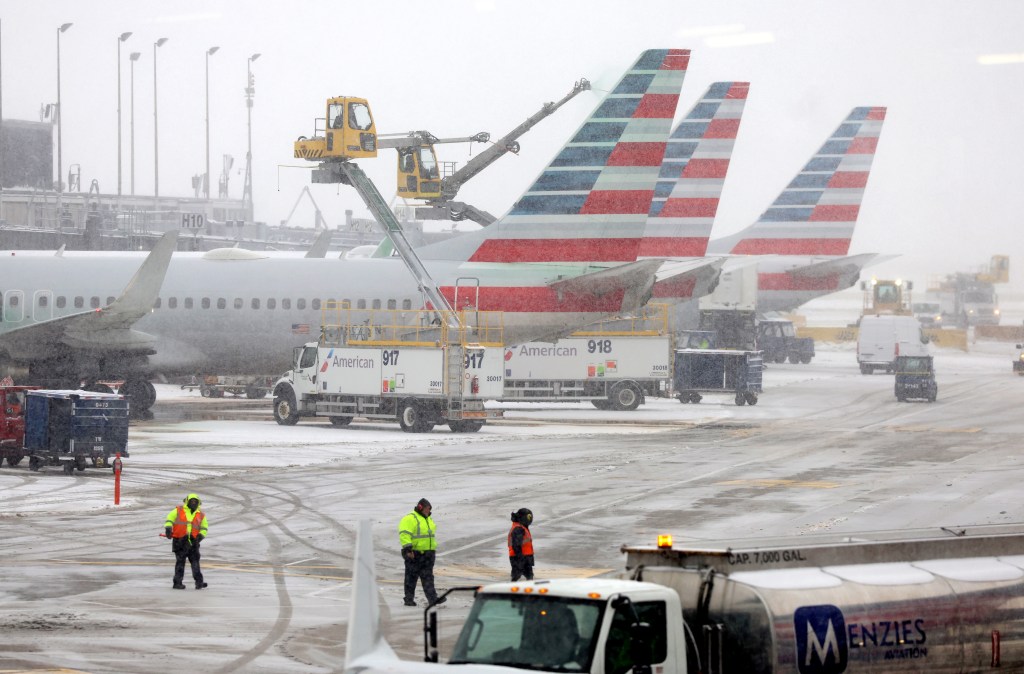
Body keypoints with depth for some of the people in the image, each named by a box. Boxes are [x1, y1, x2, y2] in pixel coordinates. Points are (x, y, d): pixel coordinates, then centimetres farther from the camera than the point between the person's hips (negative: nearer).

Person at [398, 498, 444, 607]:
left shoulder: (428, 519, 18)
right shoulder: (410, 519, -10)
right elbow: (404, 535, -18)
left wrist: (434, 548, 30)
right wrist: (408, 549, -24)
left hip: (428, 553, 7)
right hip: (414, 553, -7)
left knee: (428, 576, 2)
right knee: (412, 576, 0)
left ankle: (432, 598, -5)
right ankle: (409, 599, 6)